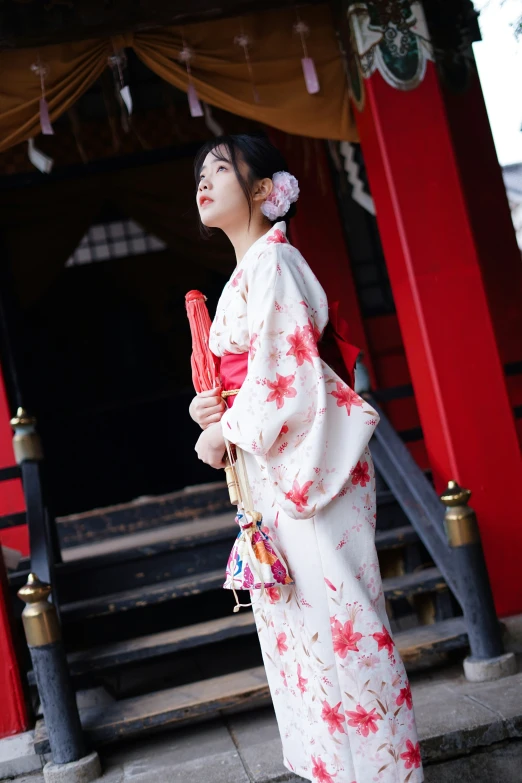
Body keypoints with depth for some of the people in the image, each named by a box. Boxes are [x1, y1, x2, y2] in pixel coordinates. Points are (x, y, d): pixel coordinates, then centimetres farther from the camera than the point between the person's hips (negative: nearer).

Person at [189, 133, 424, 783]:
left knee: (333, 613, -2)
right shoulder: (246, 271, 17)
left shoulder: (271, 261, -13)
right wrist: (210, 406, 1)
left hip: (306, 466, -10)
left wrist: (222, 435, -11)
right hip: (273, 469, 10)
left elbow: (285, 371, -21)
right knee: (296, 619, 15)